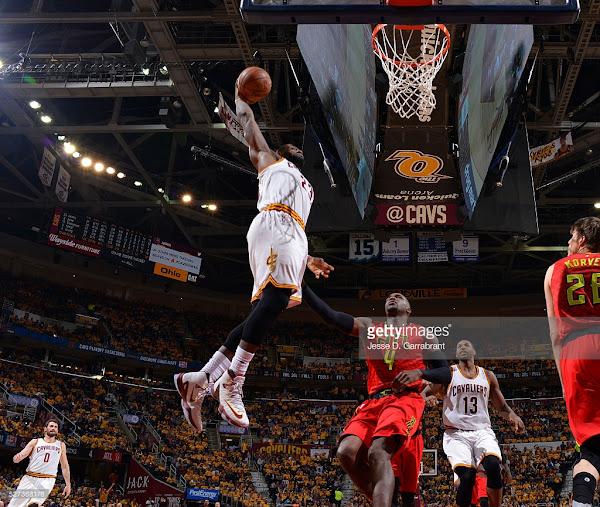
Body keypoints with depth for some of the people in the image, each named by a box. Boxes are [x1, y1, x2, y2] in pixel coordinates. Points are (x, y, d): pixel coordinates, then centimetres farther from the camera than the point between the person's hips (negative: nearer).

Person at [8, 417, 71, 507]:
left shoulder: (61, 445, 17)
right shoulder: (35, 442, 12)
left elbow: (65, 466, 21)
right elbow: (16, 459, 4)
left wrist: (68, 484, 13)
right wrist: (17, 457, -20)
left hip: (47, 480, -1)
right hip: (30, 478, 1)